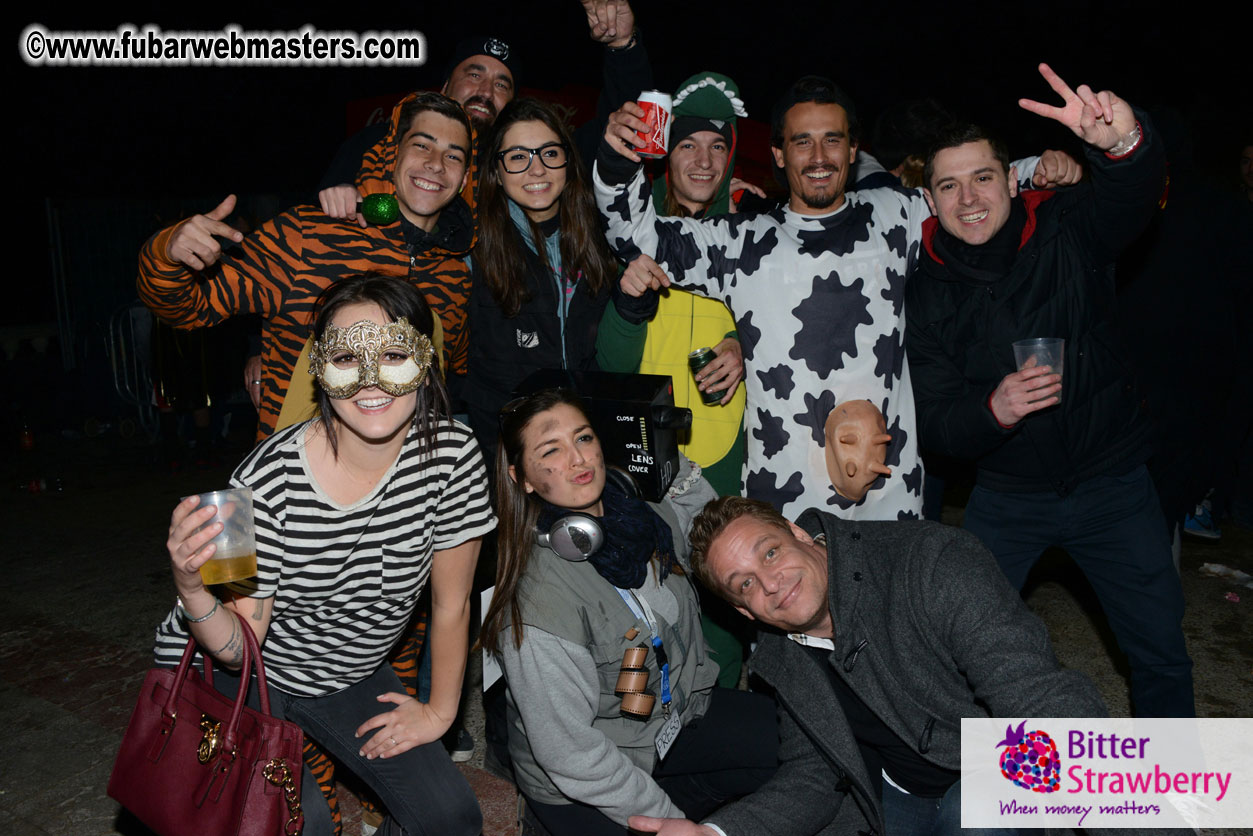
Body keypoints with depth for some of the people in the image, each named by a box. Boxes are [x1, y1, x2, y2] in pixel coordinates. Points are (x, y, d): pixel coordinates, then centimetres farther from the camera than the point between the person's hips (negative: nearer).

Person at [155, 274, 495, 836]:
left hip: (350, 676, 3)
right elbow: (238, 646, -21)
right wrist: (191, 587, -41)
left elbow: (451, 604, -9)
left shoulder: (452, 453, -21)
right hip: (229, 675, -3)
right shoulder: (270, 480, -29)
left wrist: (439, 711, 0)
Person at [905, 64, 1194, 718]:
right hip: (1007, 497, 1)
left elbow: (1134, 192, -32)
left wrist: (1123, 141, -55)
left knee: (1161, 651, 10)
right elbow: (934, 424, -12)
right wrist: (993, 410, -33)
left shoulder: (1066, 232, -10)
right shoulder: (926, 292, -9)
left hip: (1111, 484, 0)